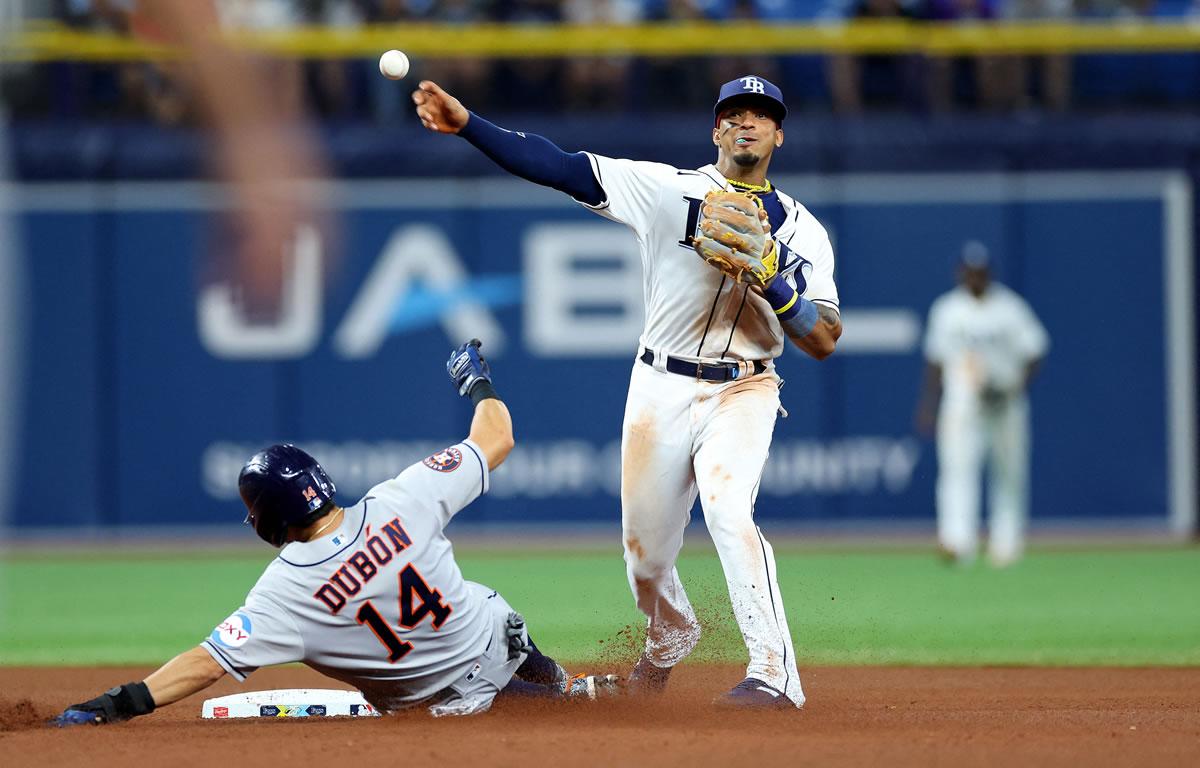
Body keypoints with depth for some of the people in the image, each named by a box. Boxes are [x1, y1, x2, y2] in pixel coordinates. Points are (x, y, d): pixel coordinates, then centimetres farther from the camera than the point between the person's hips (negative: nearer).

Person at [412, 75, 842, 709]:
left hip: (742, 394, -2)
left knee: (728, 509, -28)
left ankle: (774, 674, -29)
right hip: (661, 388, 2)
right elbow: (559, 167, -5)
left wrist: (769, 280, -20)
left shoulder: (800, 231, 3)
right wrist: (466, 124, -15)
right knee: (646, 549, 9)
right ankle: (669, 639, 43)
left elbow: (823, 342, -4)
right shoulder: (666, 188, 2)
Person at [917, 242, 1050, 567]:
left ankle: (1006, 544, 17)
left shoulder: (1010, 308, 1)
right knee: (957, 468, -17)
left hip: (1005, 406, 0)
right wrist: (928, 403, 9)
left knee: (1009, 473, 5)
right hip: (960, 404, 0)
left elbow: (1034, 354, 0)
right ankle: (957, 540, -28)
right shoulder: (946, 310, 8)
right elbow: (936, 359, 14)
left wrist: (1014, 388, -14)